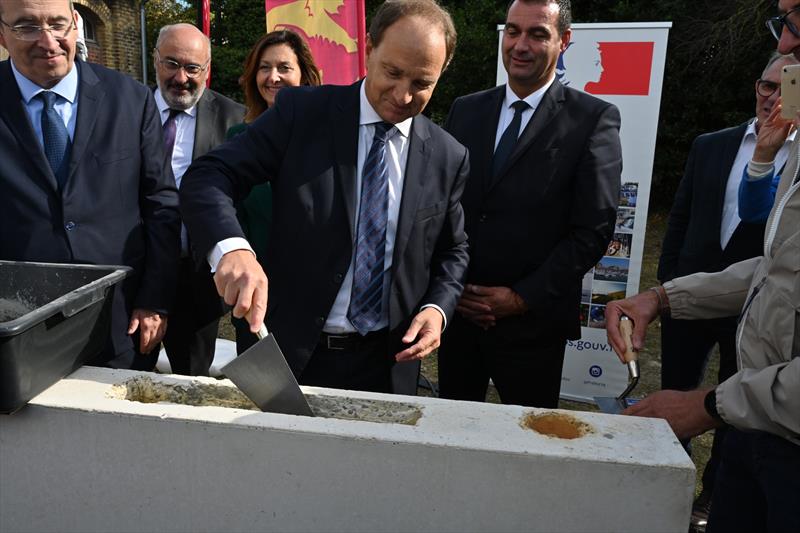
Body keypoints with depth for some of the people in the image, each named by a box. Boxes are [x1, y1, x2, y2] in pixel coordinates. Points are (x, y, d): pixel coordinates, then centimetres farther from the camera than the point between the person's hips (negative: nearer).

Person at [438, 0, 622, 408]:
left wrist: (523, 298, -14)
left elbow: (593, 229, -10)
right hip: (457, 310, 4)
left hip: (533, 319, -3)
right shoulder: (465, 111, 7)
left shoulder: (593, 119, -5)